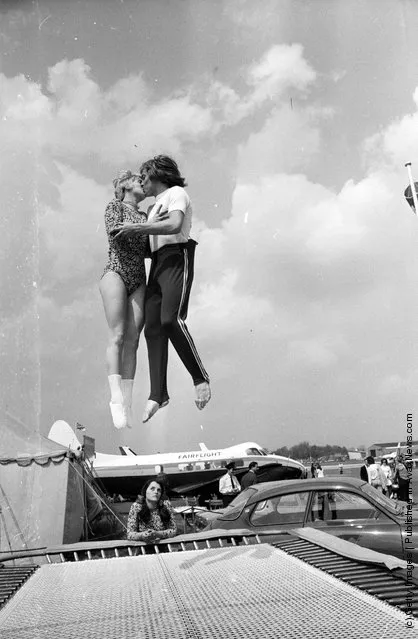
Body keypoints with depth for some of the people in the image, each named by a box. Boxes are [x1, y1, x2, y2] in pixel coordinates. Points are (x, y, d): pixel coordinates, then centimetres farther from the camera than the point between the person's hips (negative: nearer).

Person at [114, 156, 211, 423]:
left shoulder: (176, 193, 4)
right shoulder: (157, 205, 29)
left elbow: (175, 225, -16)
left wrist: (137, 228, -15)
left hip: (177, 259, -8)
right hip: (158, 263, 8)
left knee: (171, 319, -25)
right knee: (153, 327, -5)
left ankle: (201, 378, -14)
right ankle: (158, 394, -9)